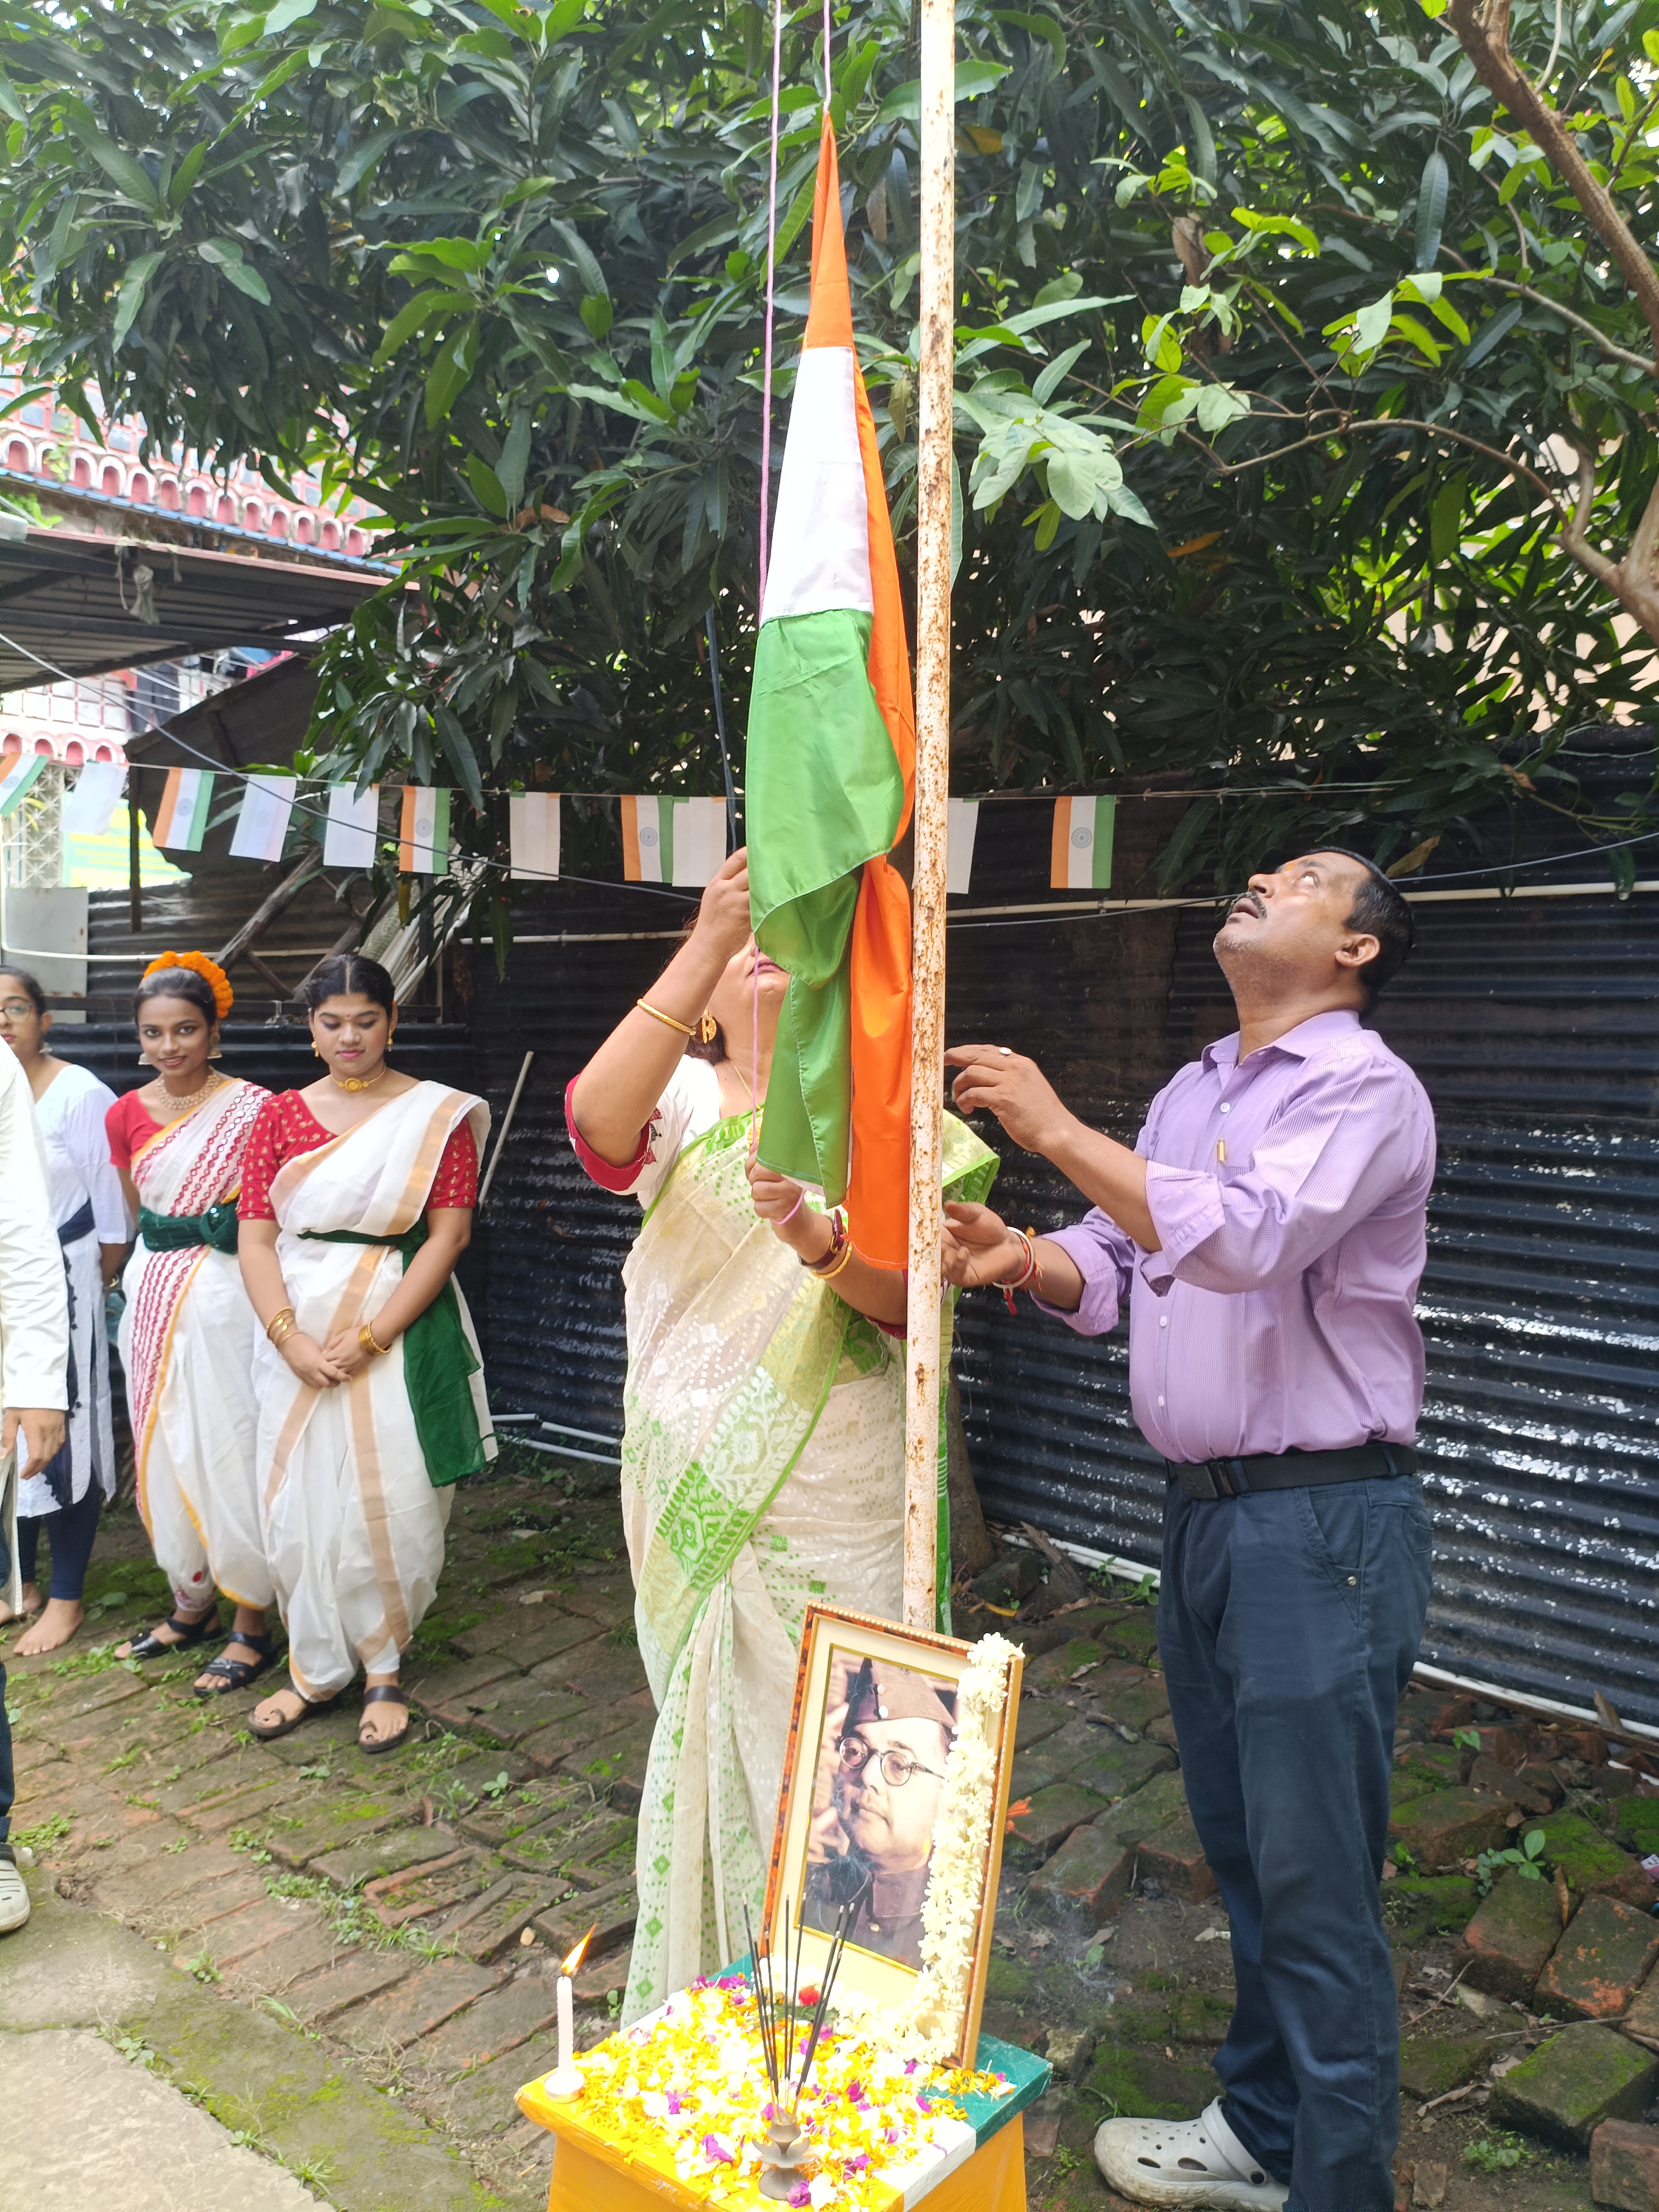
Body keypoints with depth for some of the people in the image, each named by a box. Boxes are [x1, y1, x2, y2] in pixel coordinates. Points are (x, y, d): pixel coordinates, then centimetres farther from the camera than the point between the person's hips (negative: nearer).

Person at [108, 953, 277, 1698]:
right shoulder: (126, 1115, 6)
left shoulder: (252, 1108, -10)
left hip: (222, 1295, -6)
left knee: (229, 1454, -1)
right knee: (162, 1451, 12)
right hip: (153, 1295, 6)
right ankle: (191, 1604, 29)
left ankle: (250, 1626, 11)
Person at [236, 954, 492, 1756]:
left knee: (390, 1504, 0)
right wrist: (290, 1339, -12)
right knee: (298, 1502, 7)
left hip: (399, 1333, -3)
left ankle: (384, 1670, 17)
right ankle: (315, 1668, 24)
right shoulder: (281, 1115, 7)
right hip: (297, 1335, 3)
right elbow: (255, 1238, 2)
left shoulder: (437, 1115, -2)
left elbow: (447, 1237, -8)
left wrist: (368, 1338, -14)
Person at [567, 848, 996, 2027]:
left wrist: (819, 1241, -34)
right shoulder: (683, 1100, 1)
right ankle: (697, 1990, 34)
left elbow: (907, 1295, -11)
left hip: (839, 1501, 0)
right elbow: (599, 1121, -25)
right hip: (698, 1486, 1)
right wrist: (707, 940, -33)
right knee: (706, 1731, 13)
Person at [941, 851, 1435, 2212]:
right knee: (1242, 1853, 20)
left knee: (1314, 1883, 0)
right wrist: (1028, 1260, -9)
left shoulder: (1366, 1089, -11)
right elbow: (1115, 1267, 12)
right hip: (1203, 1512, 8)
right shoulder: (1192, 1093, 14)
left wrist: (1059, 1133, -25)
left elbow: (1249, 1237, -27)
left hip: (1321, 1521, -8)